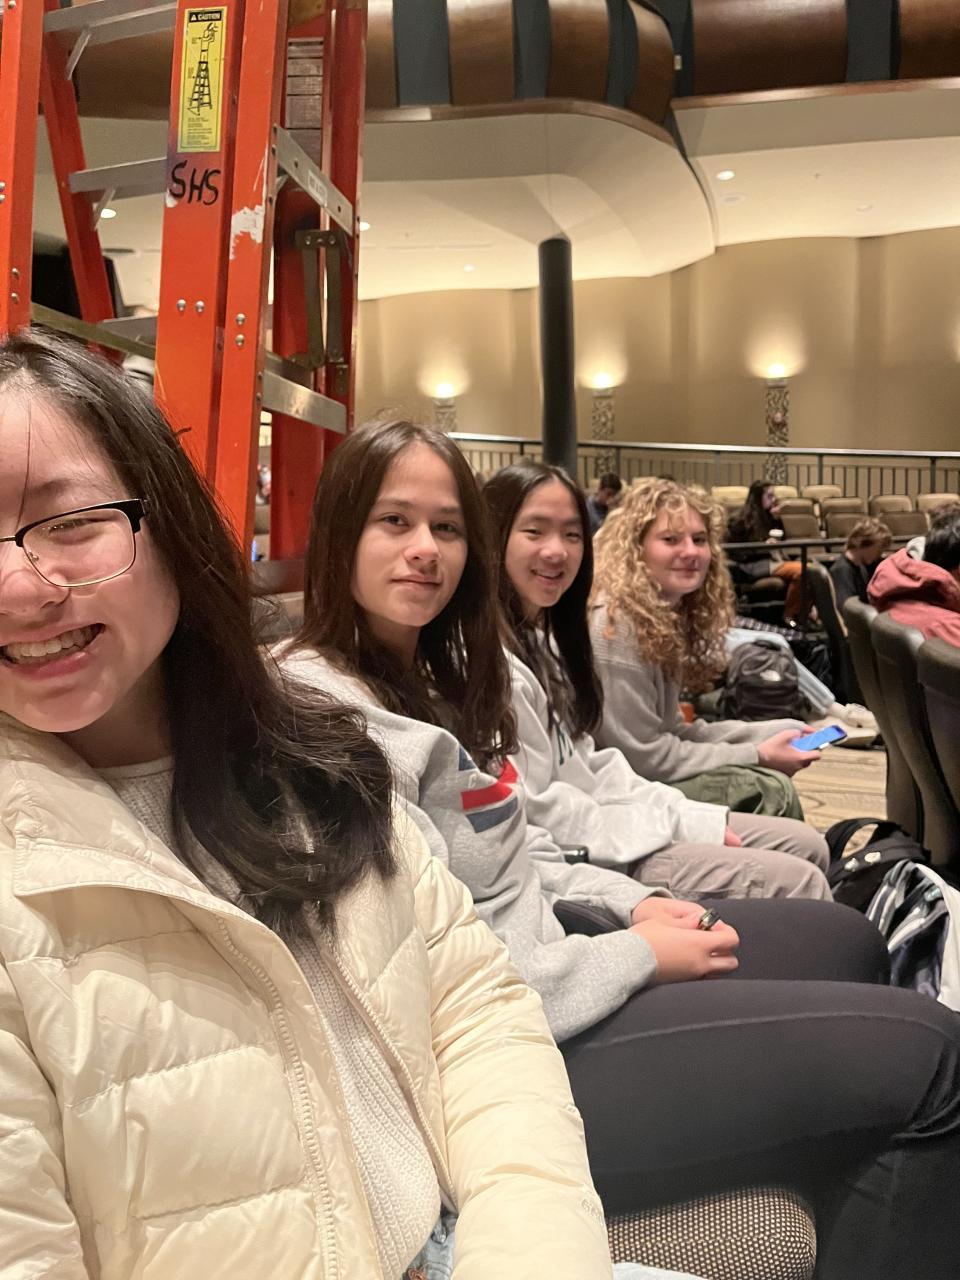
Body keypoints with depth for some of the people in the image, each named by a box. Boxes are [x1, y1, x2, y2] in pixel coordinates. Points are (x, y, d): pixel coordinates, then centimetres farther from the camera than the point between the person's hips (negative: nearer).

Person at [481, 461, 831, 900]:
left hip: (597, 820, 10)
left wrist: (690, 813, 0)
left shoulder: (544, 636, 10)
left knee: (806, 845, 9)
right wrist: (686, 828, -15)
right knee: (797, 884, -12)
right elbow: (540, 812, -21)